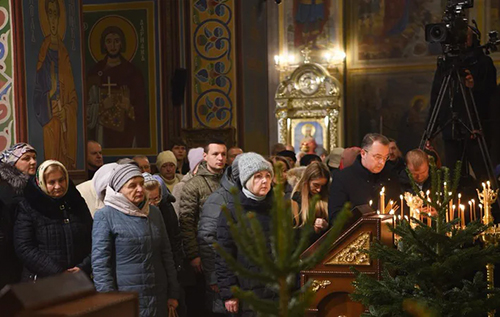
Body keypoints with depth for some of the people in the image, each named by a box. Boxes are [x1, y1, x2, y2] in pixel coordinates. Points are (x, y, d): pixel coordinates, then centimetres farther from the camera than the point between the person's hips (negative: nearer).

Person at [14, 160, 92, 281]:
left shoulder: (78, 203, 7)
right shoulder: (27, 208, -4)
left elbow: (93, 240, 8)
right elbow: (24, 248, -12)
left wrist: (83, 268, -8)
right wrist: (57, 273, -17)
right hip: (42, 282, -3)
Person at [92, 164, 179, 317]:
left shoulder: (154, 212, 10)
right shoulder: (105, 216, -7)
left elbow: (166, 254, 14)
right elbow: (100, 264, -10)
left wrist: (173, 293, 11)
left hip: (158, 297, 5)